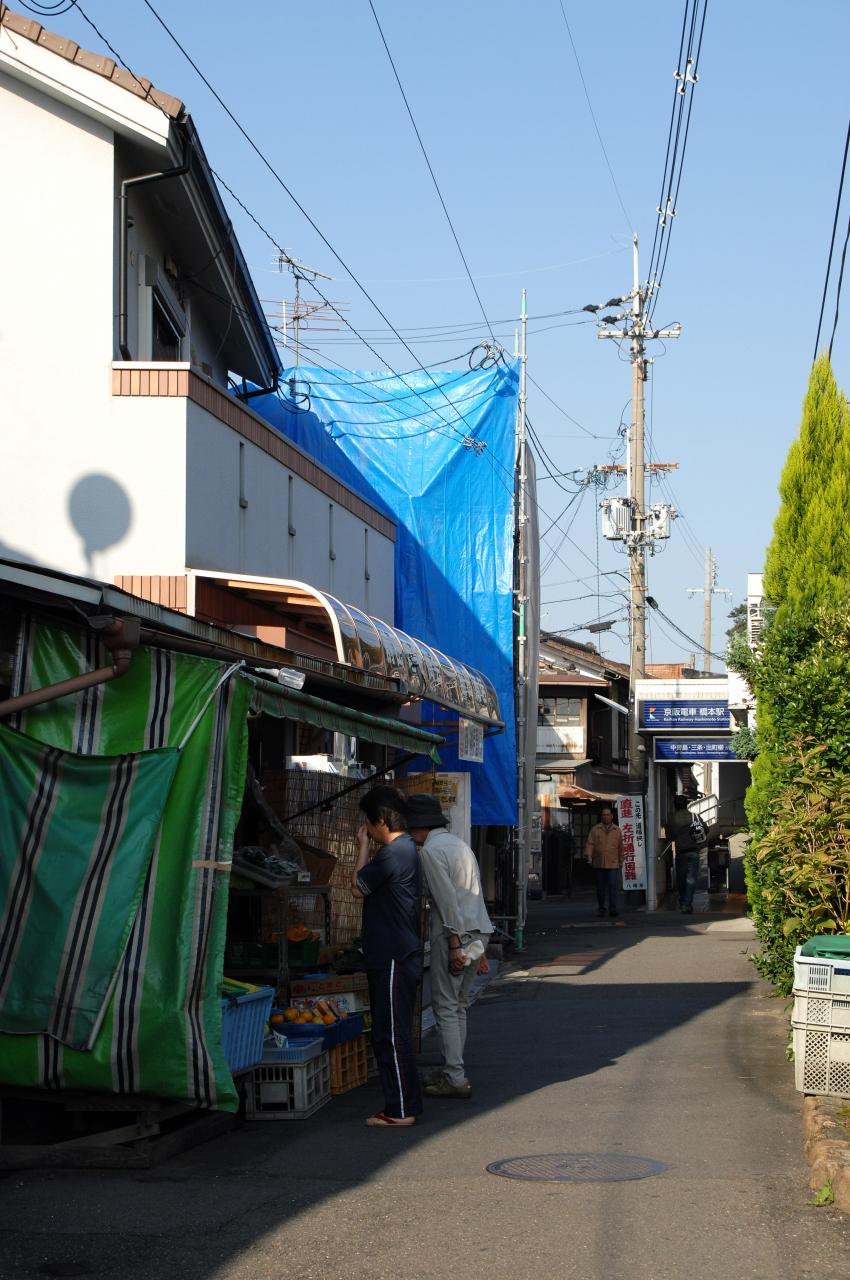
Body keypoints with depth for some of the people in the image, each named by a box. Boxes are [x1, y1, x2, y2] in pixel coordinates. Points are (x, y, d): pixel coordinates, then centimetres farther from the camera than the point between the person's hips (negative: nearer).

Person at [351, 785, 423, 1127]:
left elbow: (358, 885, -11)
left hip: (393, 960, -10)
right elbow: (370, 884, 18)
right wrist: (370, 849, 12)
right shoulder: (405, 848, 14)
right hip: (400, 955, 10)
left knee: (391, 1035, -5)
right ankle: (406, 1104, 22)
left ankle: (400, 1110, -1)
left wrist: (363, 847, 0)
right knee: (395, 1034, 16)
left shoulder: (393, 853, -18)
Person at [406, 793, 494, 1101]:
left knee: (446, 1007, -3)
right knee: (459, 1005, 16)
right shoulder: (458, 843, 18)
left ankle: (455, 1078, -4)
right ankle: (453, 1069, 21)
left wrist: (454, 944, -19)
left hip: (454, 934, -9)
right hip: (479, 931, 9)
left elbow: (447, 899, -18)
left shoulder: (431, 850, -10)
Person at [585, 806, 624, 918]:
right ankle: (601, 909, 15)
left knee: (613, 886, -11)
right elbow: (590, 844, 1)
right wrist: (589, 856, -13)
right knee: (600, 887, 6)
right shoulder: (595, 829, 8)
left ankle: (613, 908, -12)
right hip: (598, 864, 1)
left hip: (613, 864, -1)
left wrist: (621, 862, 15)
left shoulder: (617, 830, 10)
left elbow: (620, 848, 14)